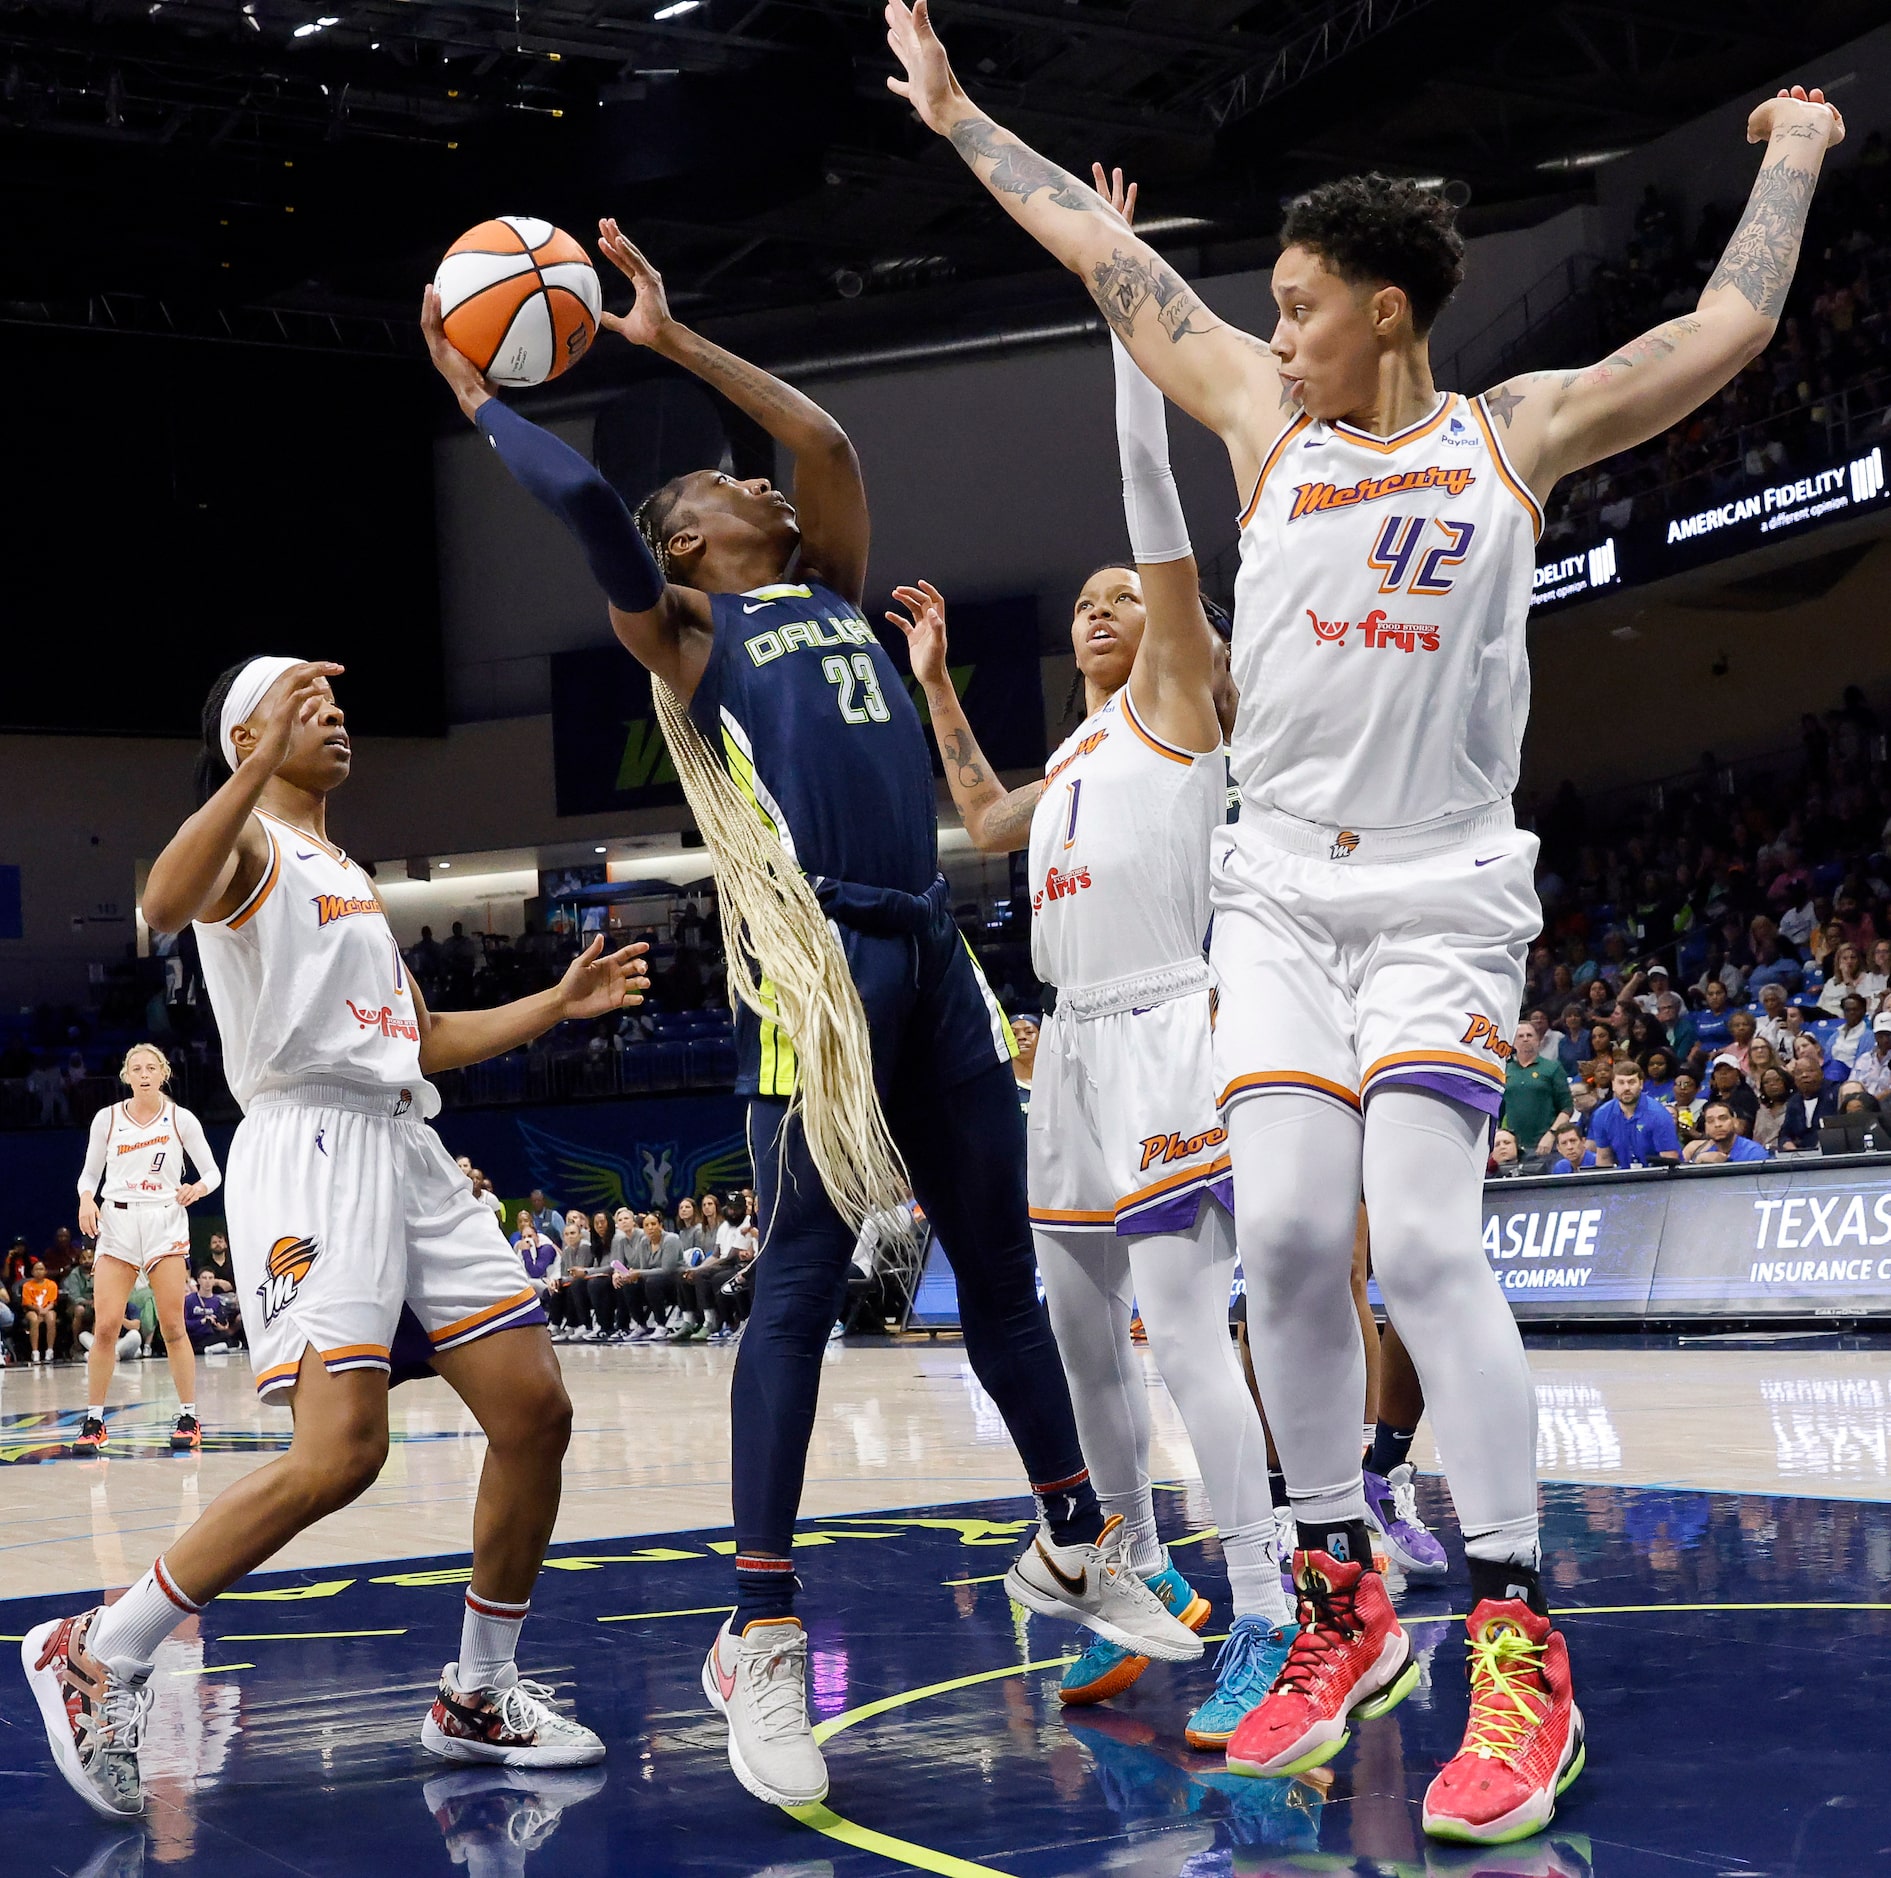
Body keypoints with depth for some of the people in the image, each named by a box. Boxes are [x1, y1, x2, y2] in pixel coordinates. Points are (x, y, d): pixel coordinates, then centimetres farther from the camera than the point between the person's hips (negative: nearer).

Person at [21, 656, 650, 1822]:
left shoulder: (349, 874, 27)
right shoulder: (250, 840, 1)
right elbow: (166, 906, -25)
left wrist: (557, 1004, 23)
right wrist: (262, 763, -34)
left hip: (410, 1153, 9)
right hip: (309, 1148, -9)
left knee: (534, 1411, 2)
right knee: (339, 1454, -20)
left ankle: (477, 1699, 15)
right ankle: (95, 1656, -5)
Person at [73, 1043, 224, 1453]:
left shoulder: (181, 1120, 1)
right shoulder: (107, 1119, 4)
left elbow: (213, 1173, 4)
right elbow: (90, 1173, 12)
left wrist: (198, 1188, -18)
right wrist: (86, 1199, -9)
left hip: (165, 1223, -1)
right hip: (117, 1222, 1)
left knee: (173, 1327, -1)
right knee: (106, 1326, -6)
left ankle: (188, 1418, 7)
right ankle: (94, 1420, 2)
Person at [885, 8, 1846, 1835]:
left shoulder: (1515, 434, 4)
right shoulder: (1267, 418, 10)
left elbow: (1727, 326, 6)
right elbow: (1104, 255, 14)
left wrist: (1794, 158, 19)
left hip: (1440, 897, -3)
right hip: (1281, 889, 3)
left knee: (1423, 1238, -17)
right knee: (1285, 1236, -8)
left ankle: (1520, 1650, -11)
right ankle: (1343, 1611, 8)